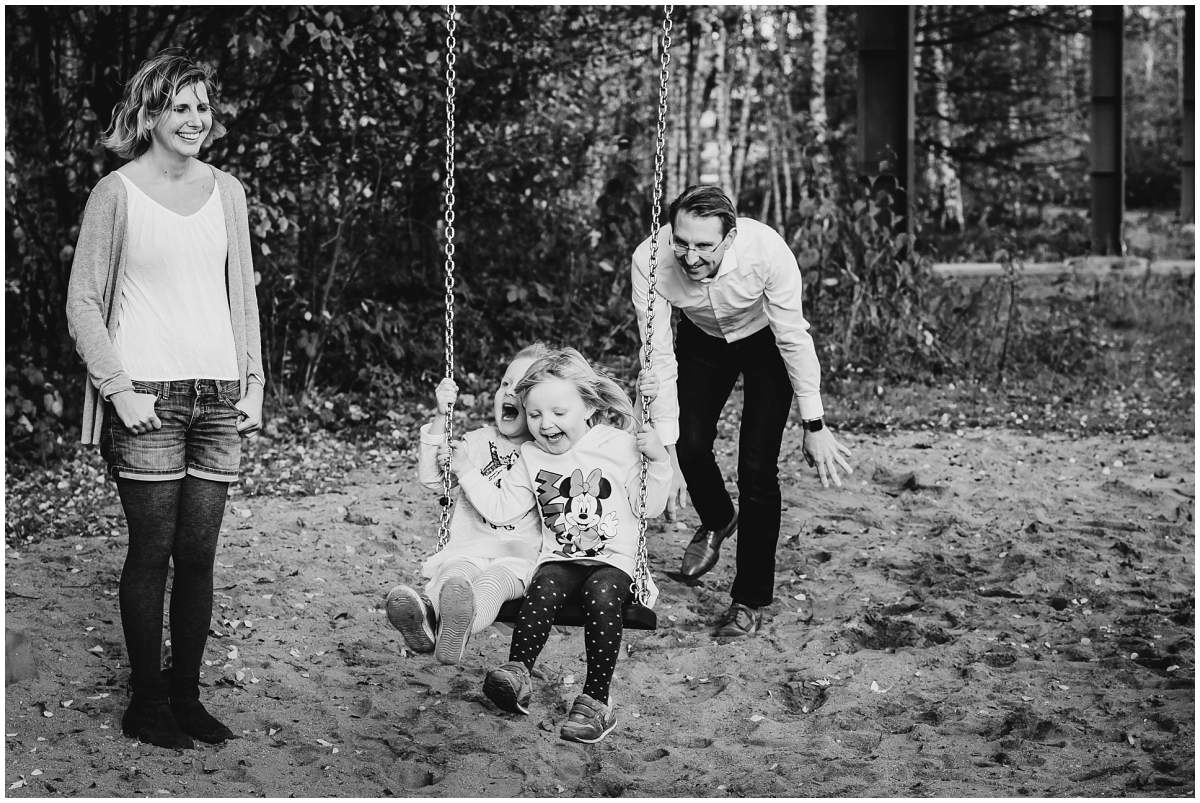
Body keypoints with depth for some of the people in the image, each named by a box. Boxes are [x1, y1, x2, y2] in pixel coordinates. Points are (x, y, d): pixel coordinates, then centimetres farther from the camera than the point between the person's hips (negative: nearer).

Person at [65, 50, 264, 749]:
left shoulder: (226, 191, 11)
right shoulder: (117, 193, -1)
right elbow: (83, 302, -1)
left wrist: (253, 381, 10)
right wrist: (118, 387, -9)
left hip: (219, 394, 4)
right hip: (148, 397, -4)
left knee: (199, 553, 5)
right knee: (153, 550, -1)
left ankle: (187, 697, 16)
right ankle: (146, 704, 10)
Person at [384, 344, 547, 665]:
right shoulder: (477, 441, 19)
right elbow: (431, 478, 8)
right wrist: (441, 418, 0)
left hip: (520, 554, -2)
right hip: (468, 547, 2)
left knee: (494, 580, -37)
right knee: (455, 573, -34)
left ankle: (461, 623, -70)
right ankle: (423, 618, -67)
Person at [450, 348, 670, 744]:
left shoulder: (619, 445, 0)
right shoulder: (531, 457, 11)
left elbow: (648, 508, 2)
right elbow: (500, 510, 11)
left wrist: (658, 461, -13)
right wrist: (465, 470, 5)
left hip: (614, 559, -3)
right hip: (559, 559, 3)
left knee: (602, 596, -33)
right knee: (543, 590, -31)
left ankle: (596, 700, -28)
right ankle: (517, 674, -33)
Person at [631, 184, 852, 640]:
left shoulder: (766, 251, -38)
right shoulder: (650, 261, -33)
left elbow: (794, 340, -27)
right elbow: (658, 359, -27)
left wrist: (814, 427, -24)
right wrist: (667, 454, -28)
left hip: (766, 338, -2)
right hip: (702, 339, 2)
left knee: (757, 467, -10)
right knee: (690, 443, -13)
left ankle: (751, 599, 4)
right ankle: (717, 521, 23)